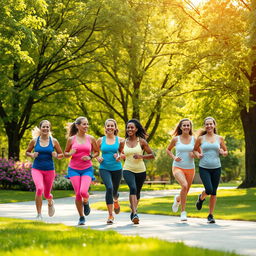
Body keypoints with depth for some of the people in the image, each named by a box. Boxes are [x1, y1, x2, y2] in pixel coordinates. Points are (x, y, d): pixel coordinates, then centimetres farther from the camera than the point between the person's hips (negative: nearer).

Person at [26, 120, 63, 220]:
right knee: (39, 188, -26)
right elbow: (27, 152, 13)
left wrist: (56, 156, -14)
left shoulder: (53, 141, -1)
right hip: (36, 169, -1)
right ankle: (39, 214, -14)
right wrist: (32, 155, -9)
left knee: (46, 194, 9)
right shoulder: (34, 141, -1)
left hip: (49, 170, 1)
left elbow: (61, 155, 8)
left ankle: (50, 202, 49)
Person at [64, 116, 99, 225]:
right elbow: (65, 153, 11)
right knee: (77, 194, -5)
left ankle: (86, 203, 17)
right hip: (74, 169, 0)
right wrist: (70, 153, -11)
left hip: (87, 169, 0)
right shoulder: (71, 139, 0)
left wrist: (90, 157, -7)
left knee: (83, 192, -20)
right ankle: (81, 217, 12)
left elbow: (97, 152, 13)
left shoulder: (91, 139, 2)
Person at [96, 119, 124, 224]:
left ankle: (116, 200, 53)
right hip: (104, 168, -1)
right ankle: (110, 215, -17)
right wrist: (98, 158, -6)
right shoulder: (101, 140, 2)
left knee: (114, 191, 12)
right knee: (109, 188, -23)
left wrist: (119, 157, -9)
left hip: (117, 169, 1)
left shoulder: (120, 140, 2)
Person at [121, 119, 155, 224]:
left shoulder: (141, 141, -3)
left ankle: (133, 210, 43)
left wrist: (141, 156, -17)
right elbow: (120, 153, 19)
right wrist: (121, 155, -4)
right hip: (128, 170, -1)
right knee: (133, 188, -25)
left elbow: (152, 155, -2)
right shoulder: (123, 142, 3)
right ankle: (134, 214, -32)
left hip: (140, 170, 1)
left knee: (137, 192, 16)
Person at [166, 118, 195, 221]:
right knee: (184, 185, -29)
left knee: (185, 193, 12)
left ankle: (177, 199, 50)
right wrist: (174, 157, -5)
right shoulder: (176, 139, -1)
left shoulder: (194, 139, 2)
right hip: (178, 167, -3)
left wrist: (195, 154, -11)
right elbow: (168, 149, 14)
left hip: (190, 168, 3)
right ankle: (183, 212, -19)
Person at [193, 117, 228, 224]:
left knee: (214, 192, 4)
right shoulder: (201, 138, 3)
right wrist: (197, 154, -5)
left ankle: (210, 215, 15)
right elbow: (195, 149, 16)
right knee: (209, 190, -17)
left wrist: (223, 152, -8)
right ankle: (201, 198, 19)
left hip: (216, 168, 2)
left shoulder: (219, 138, 6)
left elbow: (226, 152, 14)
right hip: (204, 168, -2)